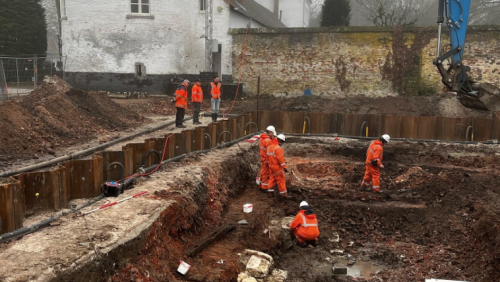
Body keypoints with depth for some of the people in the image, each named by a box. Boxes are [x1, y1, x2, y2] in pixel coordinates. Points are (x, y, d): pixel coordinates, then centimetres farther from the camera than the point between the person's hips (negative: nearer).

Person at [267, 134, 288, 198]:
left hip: (271, 166, 8)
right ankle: (283, 194, 8)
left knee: (272, 179, 17)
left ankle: (270, 192, 21)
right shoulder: (278, 148, -21)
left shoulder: (269, 147, 5)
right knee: (281, 180, 2)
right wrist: (284, 167, -19)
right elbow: (281, 158, -24)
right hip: (278, 167, -8)